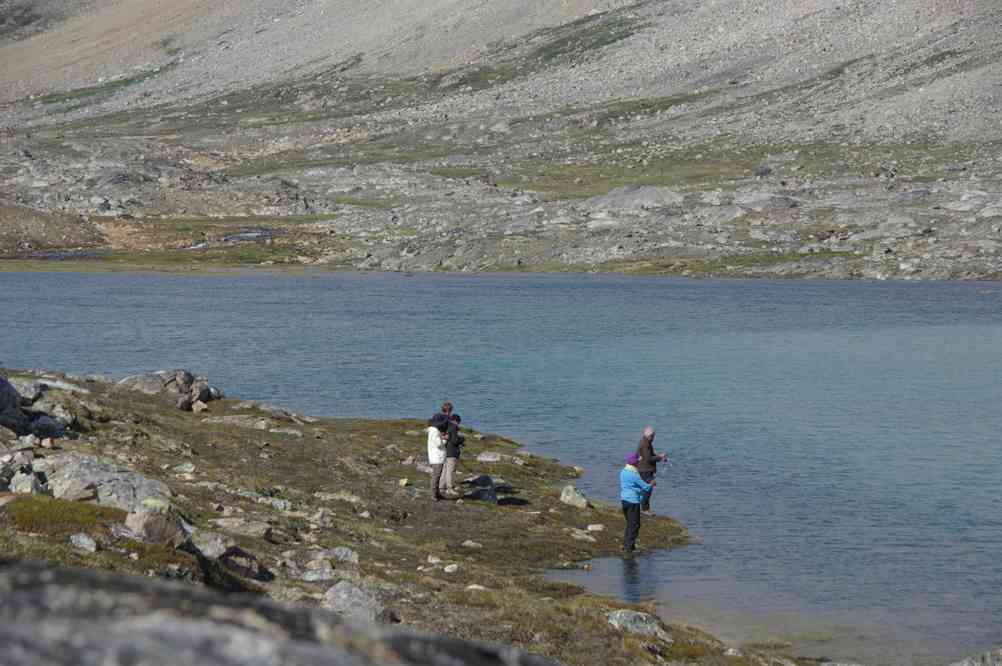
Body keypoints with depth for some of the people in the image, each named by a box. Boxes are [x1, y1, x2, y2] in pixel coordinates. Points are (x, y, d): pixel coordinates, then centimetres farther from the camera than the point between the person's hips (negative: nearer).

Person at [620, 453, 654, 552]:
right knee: (634, 525, -1)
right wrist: (652, 484, 9)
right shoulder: (634, 475, -18)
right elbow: (646, 487, -13)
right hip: (633, 501, -8)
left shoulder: (623, 472, 7)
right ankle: (628, 546, -2)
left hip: (624, 499, 8)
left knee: (629, 523, 20)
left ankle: (626, 544, 22)